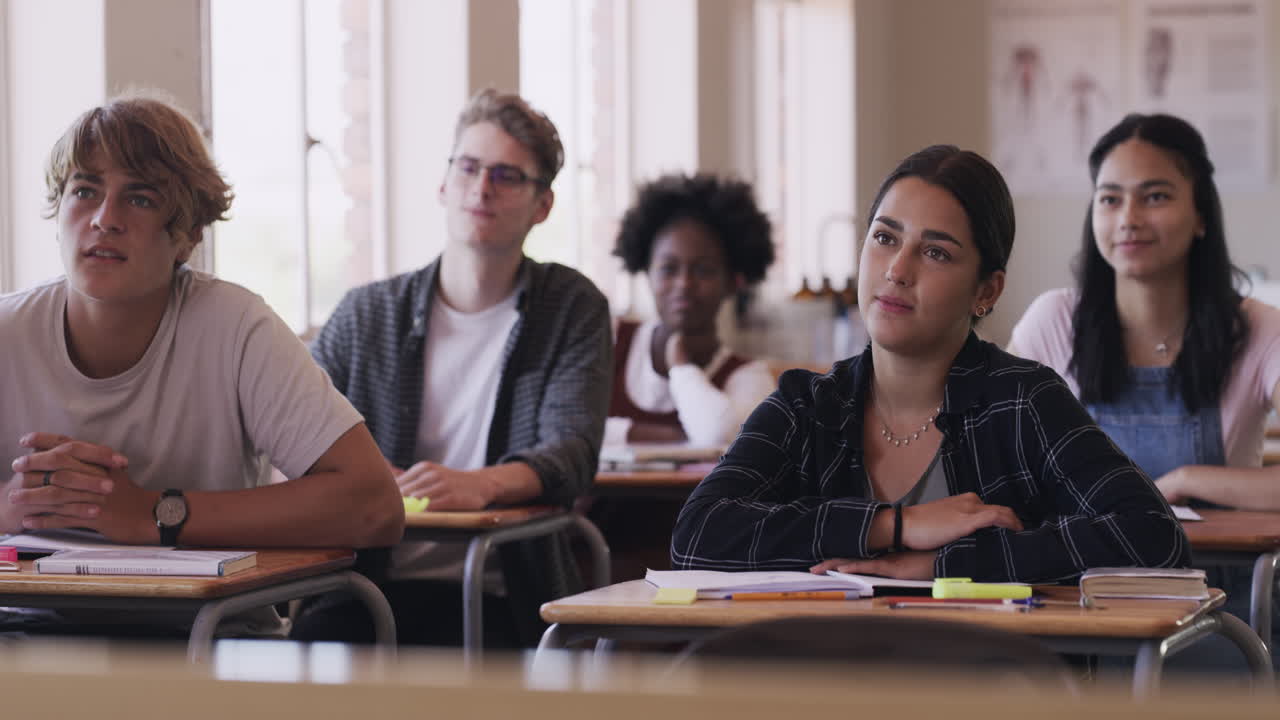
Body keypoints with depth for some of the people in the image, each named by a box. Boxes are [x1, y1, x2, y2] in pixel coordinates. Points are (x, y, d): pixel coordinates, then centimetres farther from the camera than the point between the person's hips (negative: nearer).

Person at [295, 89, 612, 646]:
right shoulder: (367, 314, 14)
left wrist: (481, 485, -29)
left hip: (498, 597, -1)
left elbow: (572, 454, -6)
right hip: (369, 585, 1)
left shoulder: (572, 310, 9)